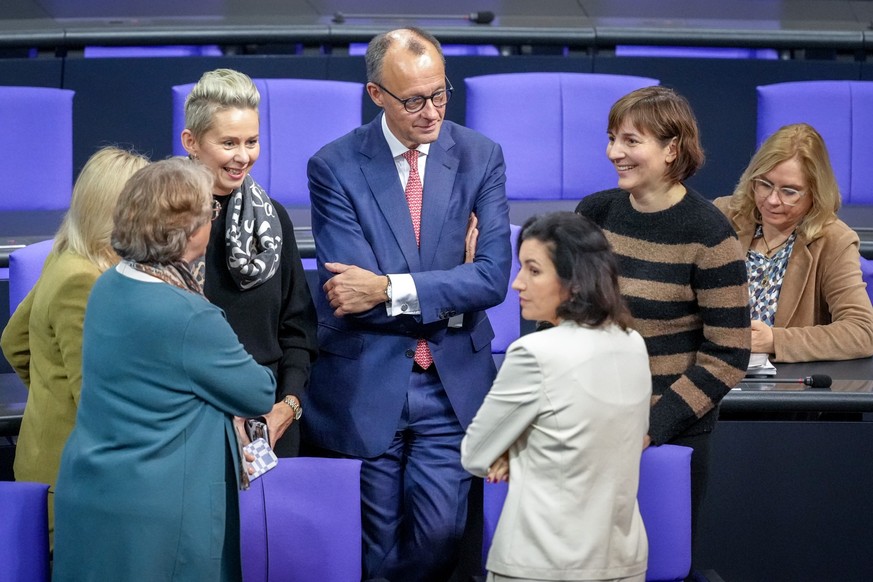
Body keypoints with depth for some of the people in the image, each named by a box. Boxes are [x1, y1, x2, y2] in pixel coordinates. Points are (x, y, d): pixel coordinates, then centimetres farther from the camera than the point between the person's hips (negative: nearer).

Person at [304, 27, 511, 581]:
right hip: (366, 385, -1)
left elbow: (493, 278, -12)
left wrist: (389, 290, -18)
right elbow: (350, 293, -14)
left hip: (452, 386, 1)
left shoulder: (481, 156, -1)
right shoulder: (334, 167, -7)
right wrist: (449, 300, -10)